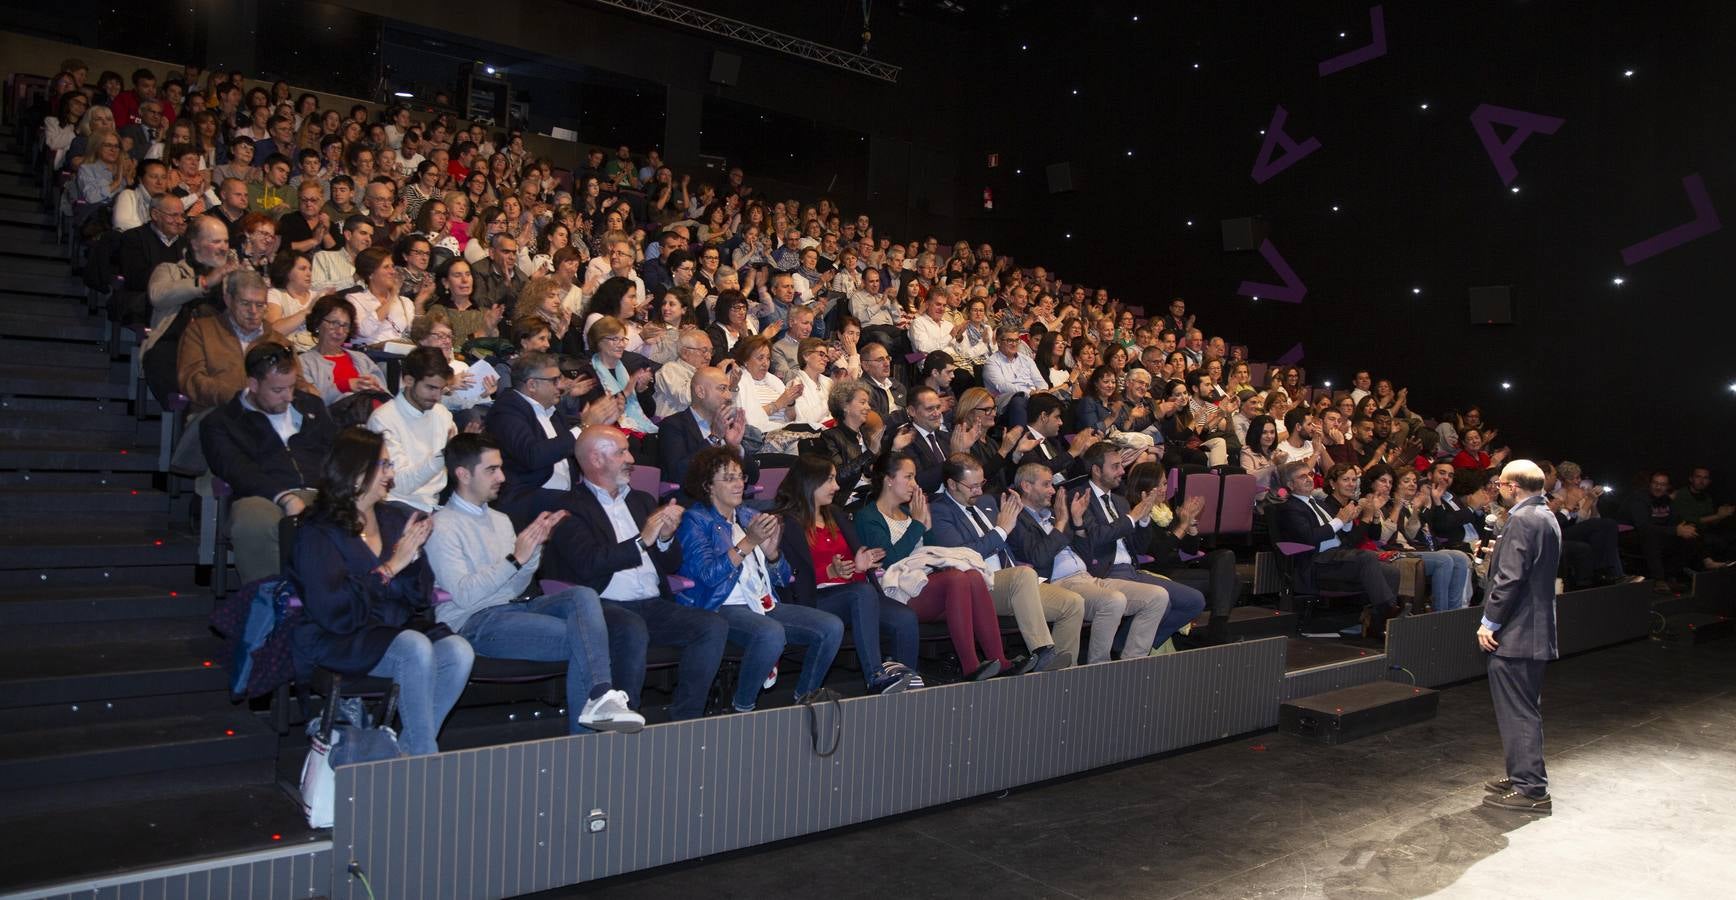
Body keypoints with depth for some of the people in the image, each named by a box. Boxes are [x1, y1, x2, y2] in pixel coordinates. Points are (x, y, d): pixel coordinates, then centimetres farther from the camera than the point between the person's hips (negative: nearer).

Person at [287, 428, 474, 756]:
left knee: (459, 652, -24)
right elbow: (334, 610, -17)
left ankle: (407, 751, -10)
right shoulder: (318, 533, -4)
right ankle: (424, 759, -20)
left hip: (398, 628, 6)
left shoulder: (395, 519, 13)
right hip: (340, 640, -6)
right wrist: (390, 567, -15)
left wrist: (413, 557, -9)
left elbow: (420, 598, 11)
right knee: (415, 648, -34)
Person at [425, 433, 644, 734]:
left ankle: (598, 698, -37)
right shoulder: (443, 526, -3)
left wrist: (534, 547, 3)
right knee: (581, 637, -23)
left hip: (513, 608, 7)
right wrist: (515, 558, -15)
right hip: (474, 622, -7)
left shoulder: (499, 520, 22)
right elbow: (463, 595, -14)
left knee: (583, 595, -23)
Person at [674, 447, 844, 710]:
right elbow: (709, 574, -15)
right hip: (721, 608, -7)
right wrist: (749, 542, -16)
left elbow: (783, 578, 18)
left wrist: (771, 551, -3)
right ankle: (741, 709, -17)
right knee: (772, 632, -37)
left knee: (832, 627, -14)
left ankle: (804, 699, 1)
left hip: (765, 605, 7)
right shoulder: (695, 521, 2)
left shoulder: (750, 517, 21)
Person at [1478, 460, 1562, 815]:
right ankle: (1524, 778, 28)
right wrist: (1499, 551, 17)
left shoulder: (1522, 520, -18)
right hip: (1536, 632, 11)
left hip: (1515, 634, -11)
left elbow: (1510, 577, -22)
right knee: (1525, 711, 18)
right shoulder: (1545, 517, 14)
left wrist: (1489, 622, -17)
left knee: (1518, 713, -3)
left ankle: (1530, 790, 2)